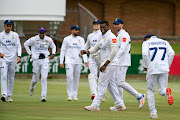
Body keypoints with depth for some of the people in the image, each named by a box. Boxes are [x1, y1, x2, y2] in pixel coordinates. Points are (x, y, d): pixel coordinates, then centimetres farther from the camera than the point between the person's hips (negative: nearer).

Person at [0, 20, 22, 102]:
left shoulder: (15, 35, 5)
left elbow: (18, 46, 2)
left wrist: (19, 56, -11)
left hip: (13, 59, 2)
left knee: (11, 78, 6)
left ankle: (9, 96, 14)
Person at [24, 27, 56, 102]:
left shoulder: (49, 40, 0)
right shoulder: (34, 39, -6)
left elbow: (53, 46, 19)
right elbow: (26, 44, 8)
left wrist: (53, 53, 3)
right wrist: (30, 53, 3)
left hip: (45, 60, 1)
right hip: (36, 60, -1)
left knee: (44, 78, -12)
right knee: (35, 79, 7)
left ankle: (43, 96, -12)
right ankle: (32, 87, 43)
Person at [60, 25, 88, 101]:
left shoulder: (81, 39, 11)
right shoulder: (67, 39, 5)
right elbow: (63, 51, 6)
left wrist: (85, 61, -10)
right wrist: (61, 62, -1)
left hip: (78, 62, 3)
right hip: (69, 61, -3)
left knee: (76, 79, 4)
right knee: (70, 78, -13)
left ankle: (75, 95, 10)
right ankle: (70, 95, -8)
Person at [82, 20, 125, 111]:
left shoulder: (111, 36, -15)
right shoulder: (102, 37, 15)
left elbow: (114, 51, -21)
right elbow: (95, 48, 19)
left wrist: (105, 65, -22)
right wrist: (86, 51, -3)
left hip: (110, 63, -10)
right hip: (105, 64, 10)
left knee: (102, 83, -9)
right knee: (110, 84, 13)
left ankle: (95, 105, -9)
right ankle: (119, 104, 20)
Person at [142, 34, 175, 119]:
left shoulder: (146, 43, 9)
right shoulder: (164, 42, 19)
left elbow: (145, 54, -10)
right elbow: (171, 53, 4)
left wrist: (146, 66, 1)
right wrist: (167, 67, 9)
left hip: (152, 69, -2)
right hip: (164, 69, 3)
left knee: (150, 91, 11)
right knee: (162, 91, 9)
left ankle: (153, 113, 4)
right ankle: (167, 92, -29)